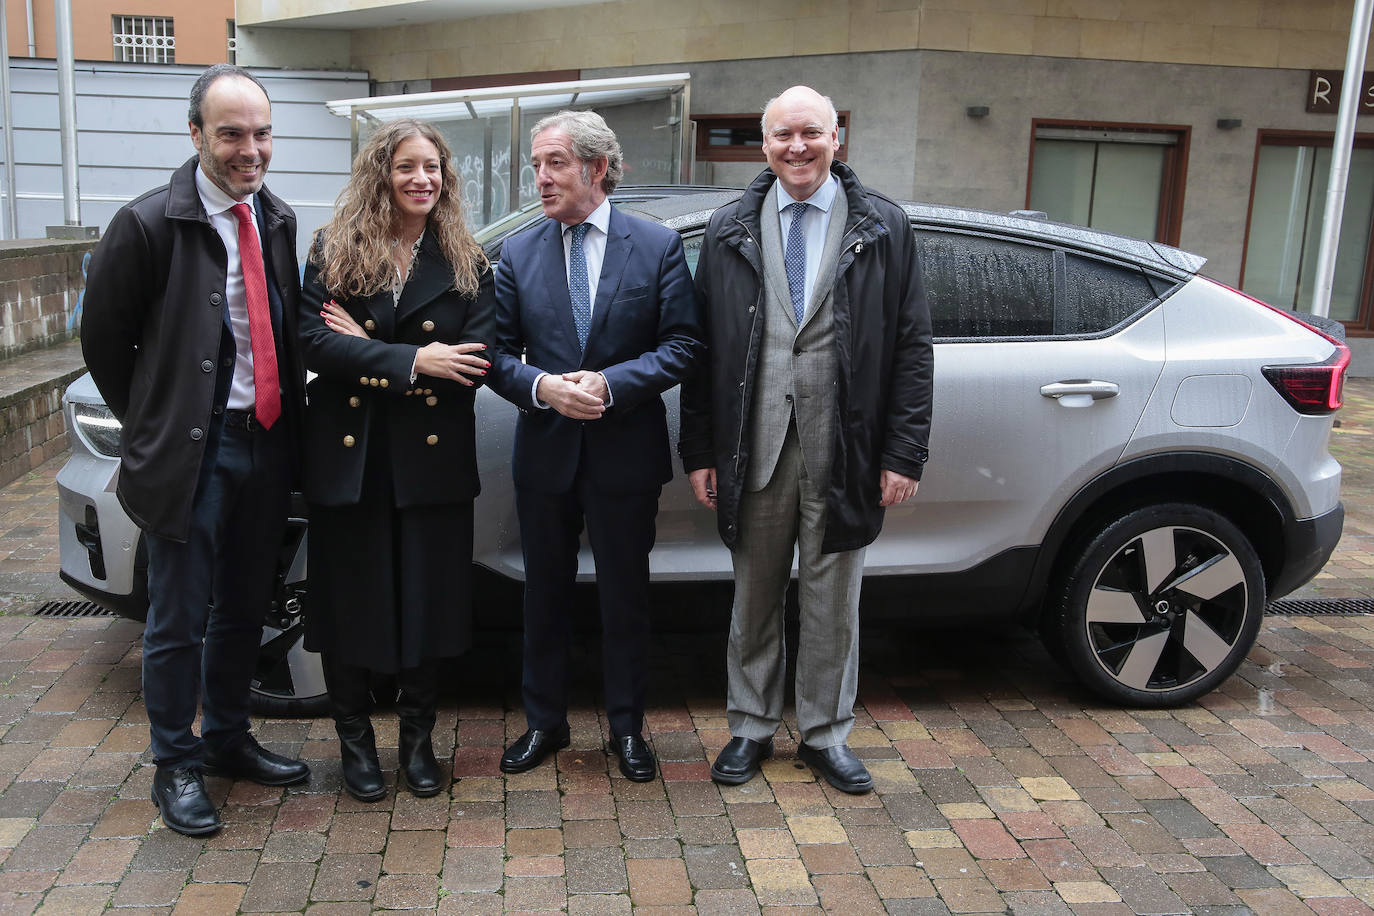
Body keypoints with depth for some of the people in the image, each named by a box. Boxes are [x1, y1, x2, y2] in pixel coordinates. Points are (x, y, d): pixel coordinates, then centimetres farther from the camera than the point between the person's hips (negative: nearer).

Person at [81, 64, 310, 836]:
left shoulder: (278, 221, 7)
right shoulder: (149, 225, -11)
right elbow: (104, 338, -2)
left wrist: (290, 408, 9)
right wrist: (152, 424, 2)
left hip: (266, 443, 6)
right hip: (191, 452, -6)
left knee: (244, 609, 17)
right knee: (179, 619, 5)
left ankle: (228, 739, 35)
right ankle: (177, 765, 22)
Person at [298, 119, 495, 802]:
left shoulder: (467, 264, 3)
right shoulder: (333, 251, 1)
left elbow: (476, 363, -9)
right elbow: (314, 342, -12)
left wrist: (368, 354, -11)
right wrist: (411, 360, -20)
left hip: (432, 462, 1)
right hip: (349, 458, 0)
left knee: (427, 600, 9)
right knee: (350, 600, 9)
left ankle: (417, 738, 28)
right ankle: (355, 739, 28)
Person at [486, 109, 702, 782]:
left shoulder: (659, 246, -3)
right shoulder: (517, 254, 4)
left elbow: (682, 345, -6)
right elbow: (498, 354, 2)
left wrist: (612, 384, -19)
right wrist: (542, 387, -17)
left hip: (626, 454, -2)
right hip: (545, 454, 2)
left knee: (625, 597, 10)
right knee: (545, 595, 14)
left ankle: (627, 727, 28)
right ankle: (544, 722, 31)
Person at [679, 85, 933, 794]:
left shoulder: (882, 228, 2)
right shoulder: (729, 231, 6)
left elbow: (913, 347, 0)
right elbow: (702, 348, 5)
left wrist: (904, 453, -5)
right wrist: (699, 450, 1)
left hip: (842, 456, -1)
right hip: (755, 453, 1)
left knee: (833, 599, 11)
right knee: (754, 596, 13)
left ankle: (826, 734, 29)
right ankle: (752, 728, 31)